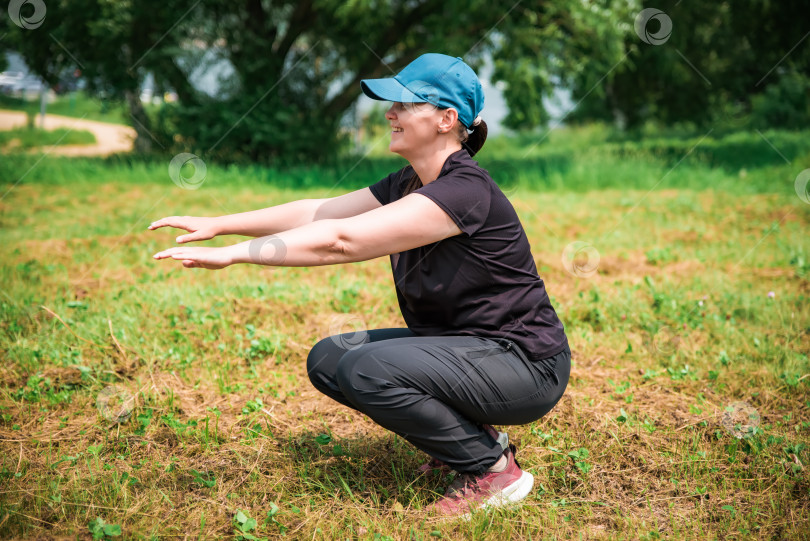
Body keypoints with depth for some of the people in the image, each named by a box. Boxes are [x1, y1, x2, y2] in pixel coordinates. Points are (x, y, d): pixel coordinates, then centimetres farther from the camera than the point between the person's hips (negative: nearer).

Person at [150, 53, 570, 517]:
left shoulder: (465, 191, -25)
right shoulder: (408, 184, 5)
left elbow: (341, 240, -30)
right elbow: (320, 212, 5)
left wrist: (231, 255, -27)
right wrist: (219, 225, -1)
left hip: (528, 365, -9)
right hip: (457, 342, 9)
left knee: (367, 370, -27)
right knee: (328, 360, 3)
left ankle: (494, 470, -7)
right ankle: (472, 436, 10)